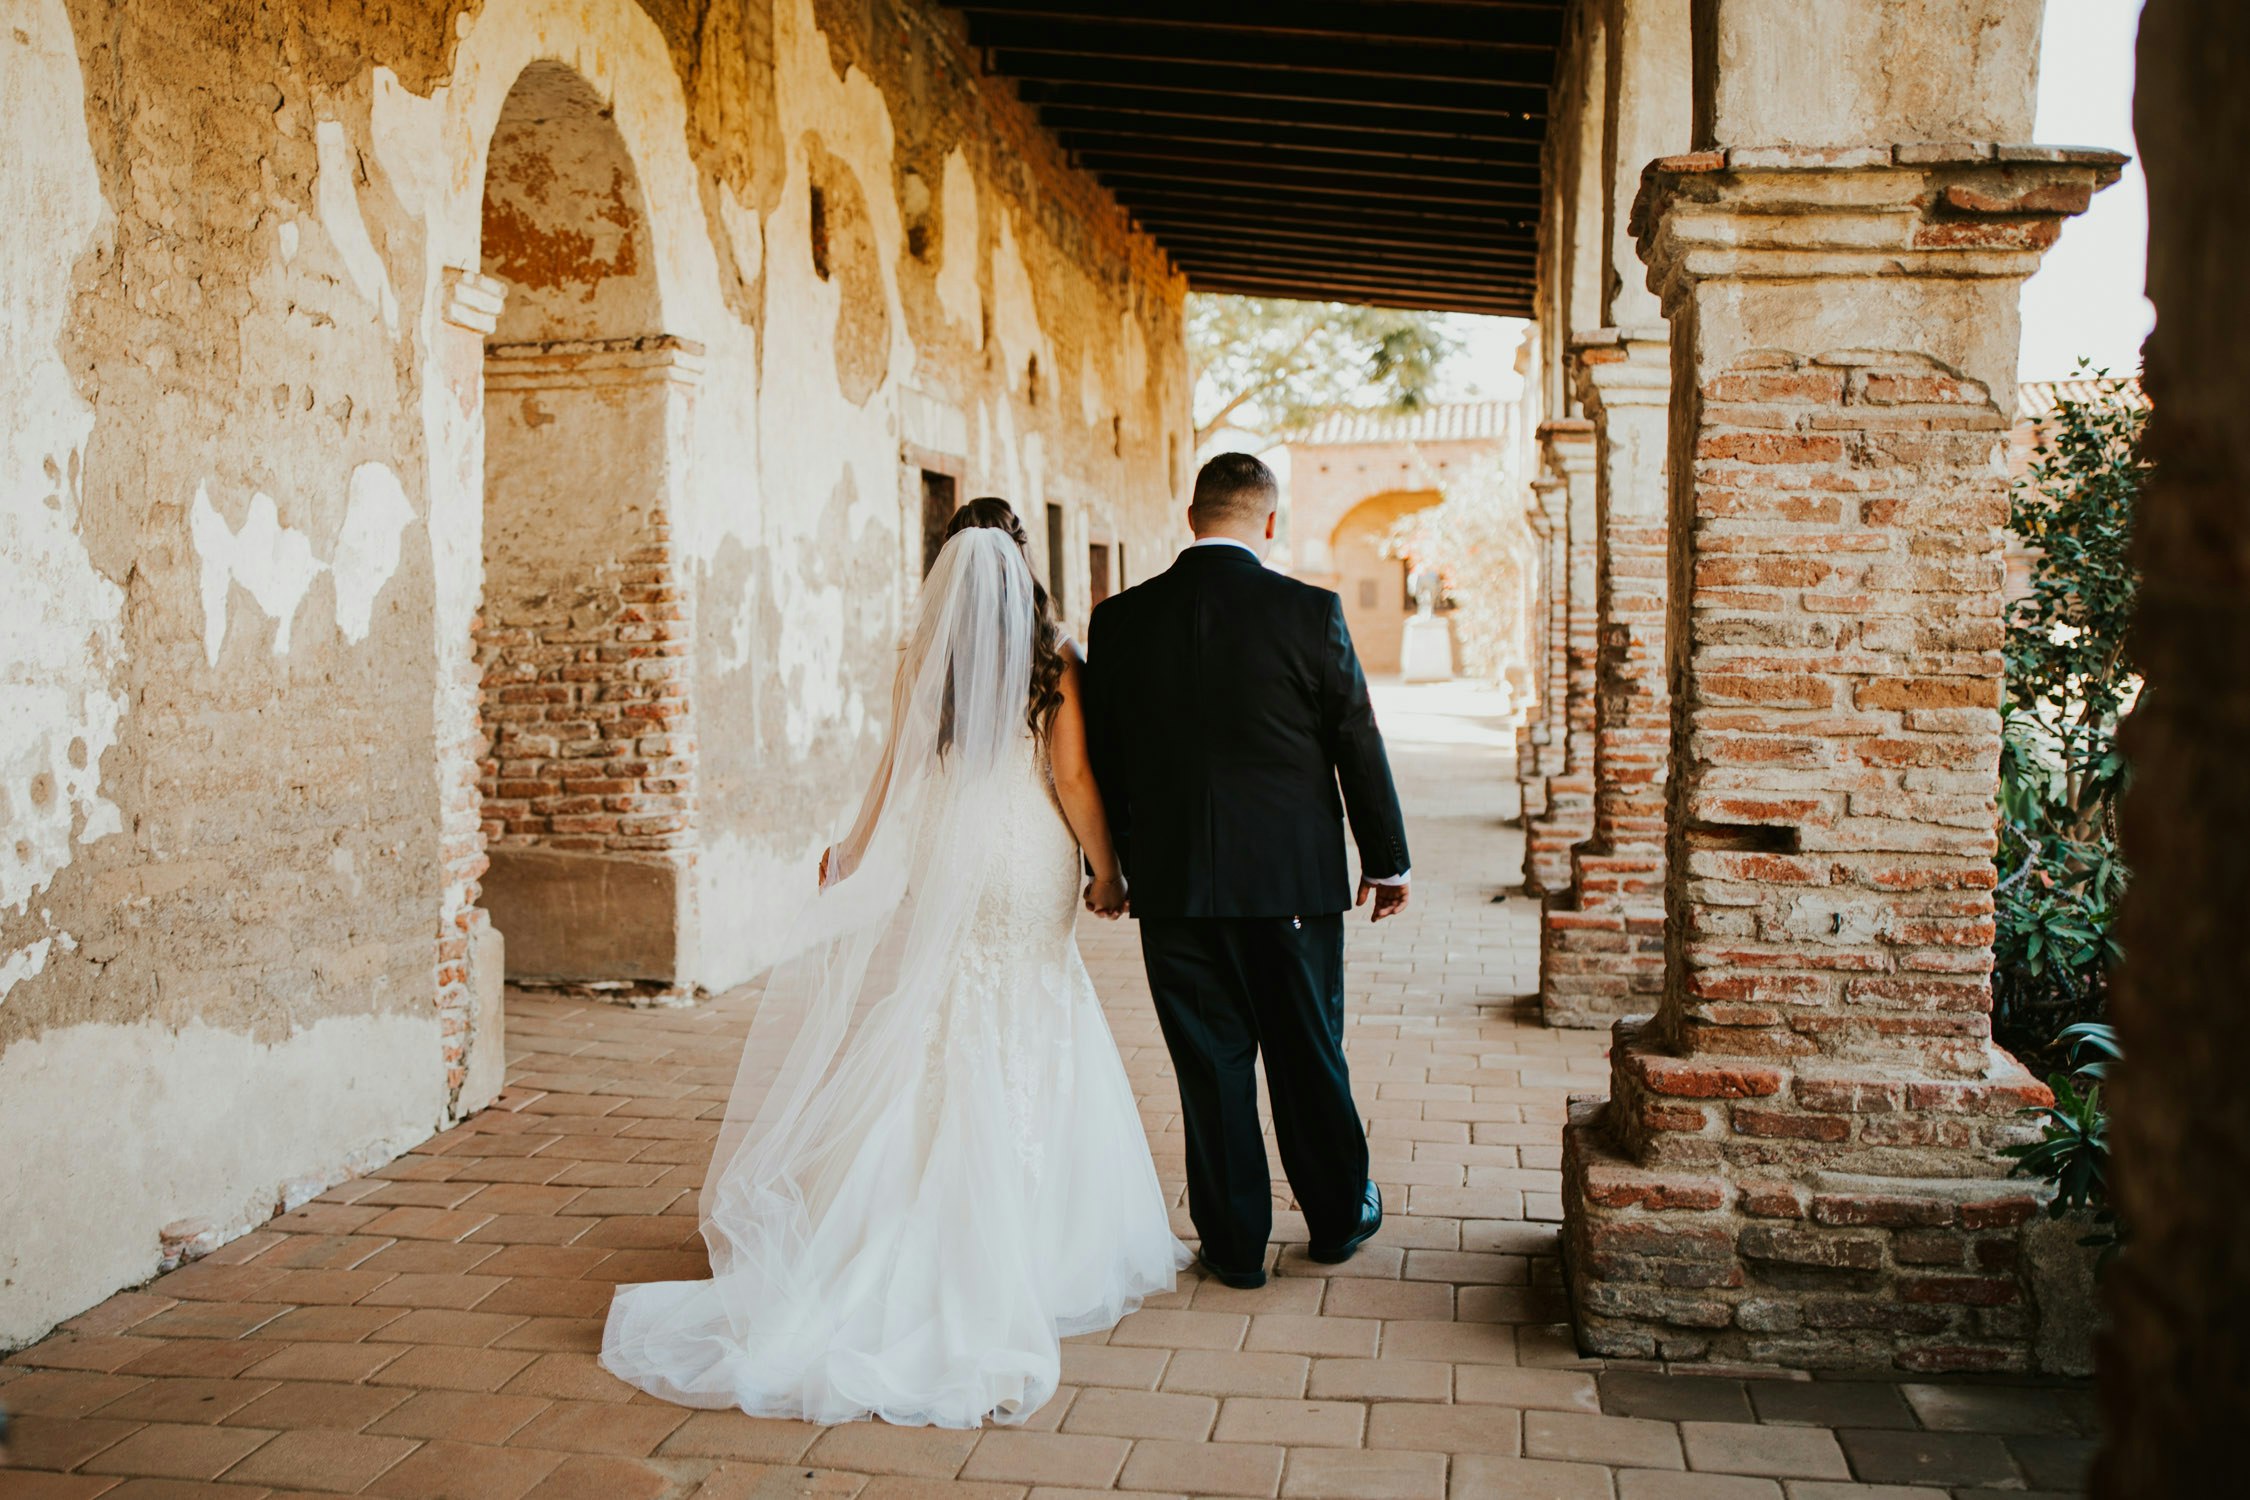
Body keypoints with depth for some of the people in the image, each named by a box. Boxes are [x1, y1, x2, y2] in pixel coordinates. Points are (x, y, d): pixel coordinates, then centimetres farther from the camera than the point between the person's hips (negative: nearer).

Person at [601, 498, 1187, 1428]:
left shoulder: (921, 660, 0)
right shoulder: (1055, 661, -4)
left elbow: (899, 776, 3)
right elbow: (1073, 778, -6)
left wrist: (853, 855, 17)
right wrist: (1104, 869, 6)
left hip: (939, 868, 2)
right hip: (1028, 874, -1)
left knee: (940, 1048, 10)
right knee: (1027, 1052, 6)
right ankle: (1034, 1241, 11)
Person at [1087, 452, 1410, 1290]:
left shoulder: (1120, 621, -2)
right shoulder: (1308, 613, -9)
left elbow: (1101, 759, 5)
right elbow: (1358, 745, -3)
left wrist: (1110, 864, 17)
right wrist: (1385, 860, 8)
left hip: (1173, 884, 1)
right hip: (1293, 878, -1)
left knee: (1210, 1065, 10)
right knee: (1309, 1057, 15)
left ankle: (1235, 1245, 19)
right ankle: (1338, 1217, 32)